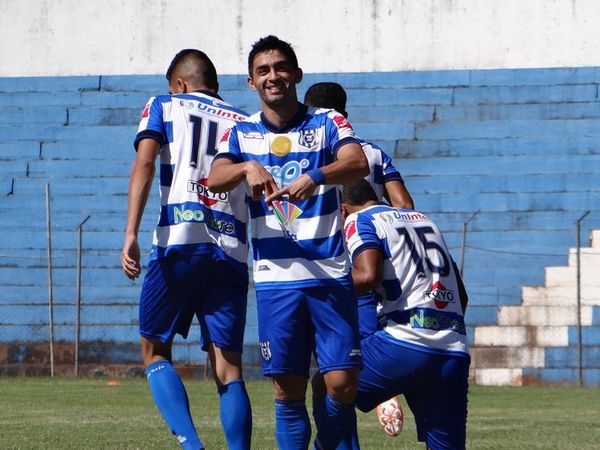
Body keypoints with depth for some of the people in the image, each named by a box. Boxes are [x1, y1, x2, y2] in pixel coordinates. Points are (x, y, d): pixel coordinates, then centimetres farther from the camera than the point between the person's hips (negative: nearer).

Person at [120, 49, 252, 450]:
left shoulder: (164, 106, 13)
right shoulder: (245, 123, 21)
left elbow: (144, 164, -3)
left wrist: (131, 234, -11)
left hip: (179, 242, -2)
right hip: (233, 249, 3)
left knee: (155, 352, 8)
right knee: (228, 368, 4)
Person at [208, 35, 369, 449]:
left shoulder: (328, 122, 5)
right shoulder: (242, 132, 10)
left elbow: (358, 164, -14)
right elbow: (215, 179, -7)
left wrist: (316, 176, -33)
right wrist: (247, 167, -28)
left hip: (330, 273, -1)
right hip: (275, 276, 1)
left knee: (343, 383, -6)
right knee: (288, 390, 0)